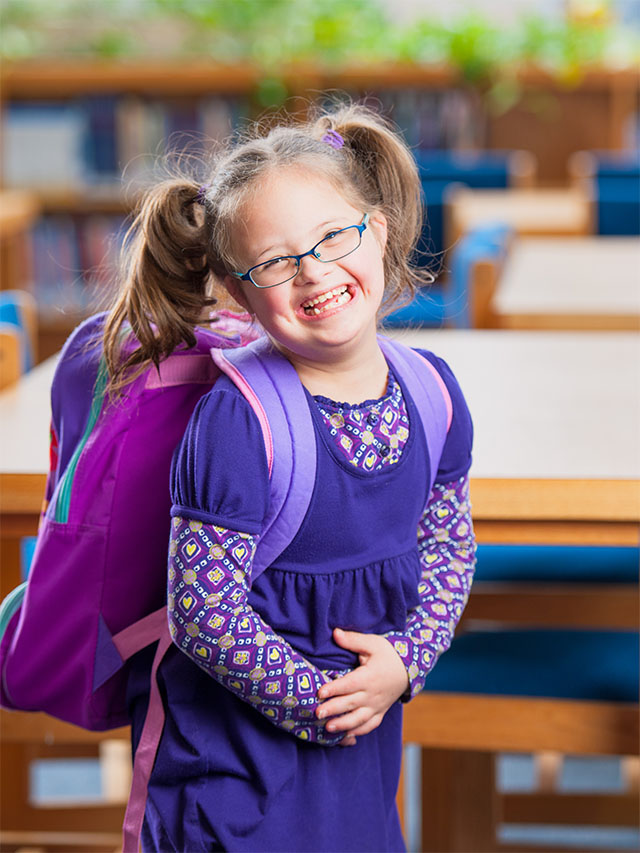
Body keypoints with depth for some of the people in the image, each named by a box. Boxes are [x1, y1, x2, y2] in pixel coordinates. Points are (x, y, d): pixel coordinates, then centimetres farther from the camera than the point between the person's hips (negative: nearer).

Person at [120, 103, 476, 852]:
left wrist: (407, 656, -8)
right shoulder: (235, 423, -24)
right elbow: (204, 609, -21)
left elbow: (449, 546, 6)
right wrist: (313, 700, -15)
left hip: (368, 728, 6)